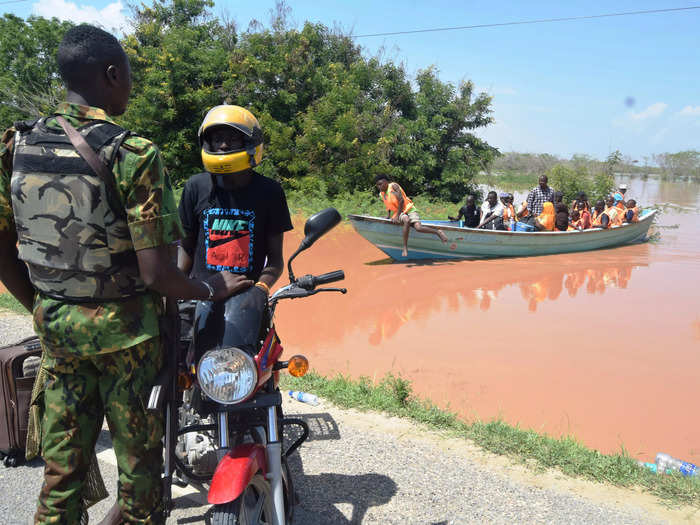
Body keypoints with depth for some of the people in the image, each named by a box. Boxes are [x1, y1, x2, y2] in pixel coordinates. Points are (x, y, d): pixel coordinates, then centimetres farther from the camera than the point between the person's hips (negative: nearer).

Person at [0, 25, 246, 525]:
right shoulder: (134, 154, -19)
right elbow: (157, 274, -21)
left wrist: (44, 309, 18)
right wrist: (211, 289, -3)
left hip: (55, 326, 6)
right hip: (125, 331, -5)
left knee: (62, 463, 20)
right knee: (139, 459, 14)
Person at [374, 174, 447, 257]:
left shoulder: (393, 186, -8)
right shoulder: (381, 194, 12)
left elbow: (401, 200, -13)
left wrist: (397, 216, -14)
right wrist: (388, 215, 12)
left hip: (408, 209, -3)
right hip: (400, 213, 3)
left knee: (418, 227, -26)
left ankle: (438, 232, -1)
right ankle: (405, 248, -35)